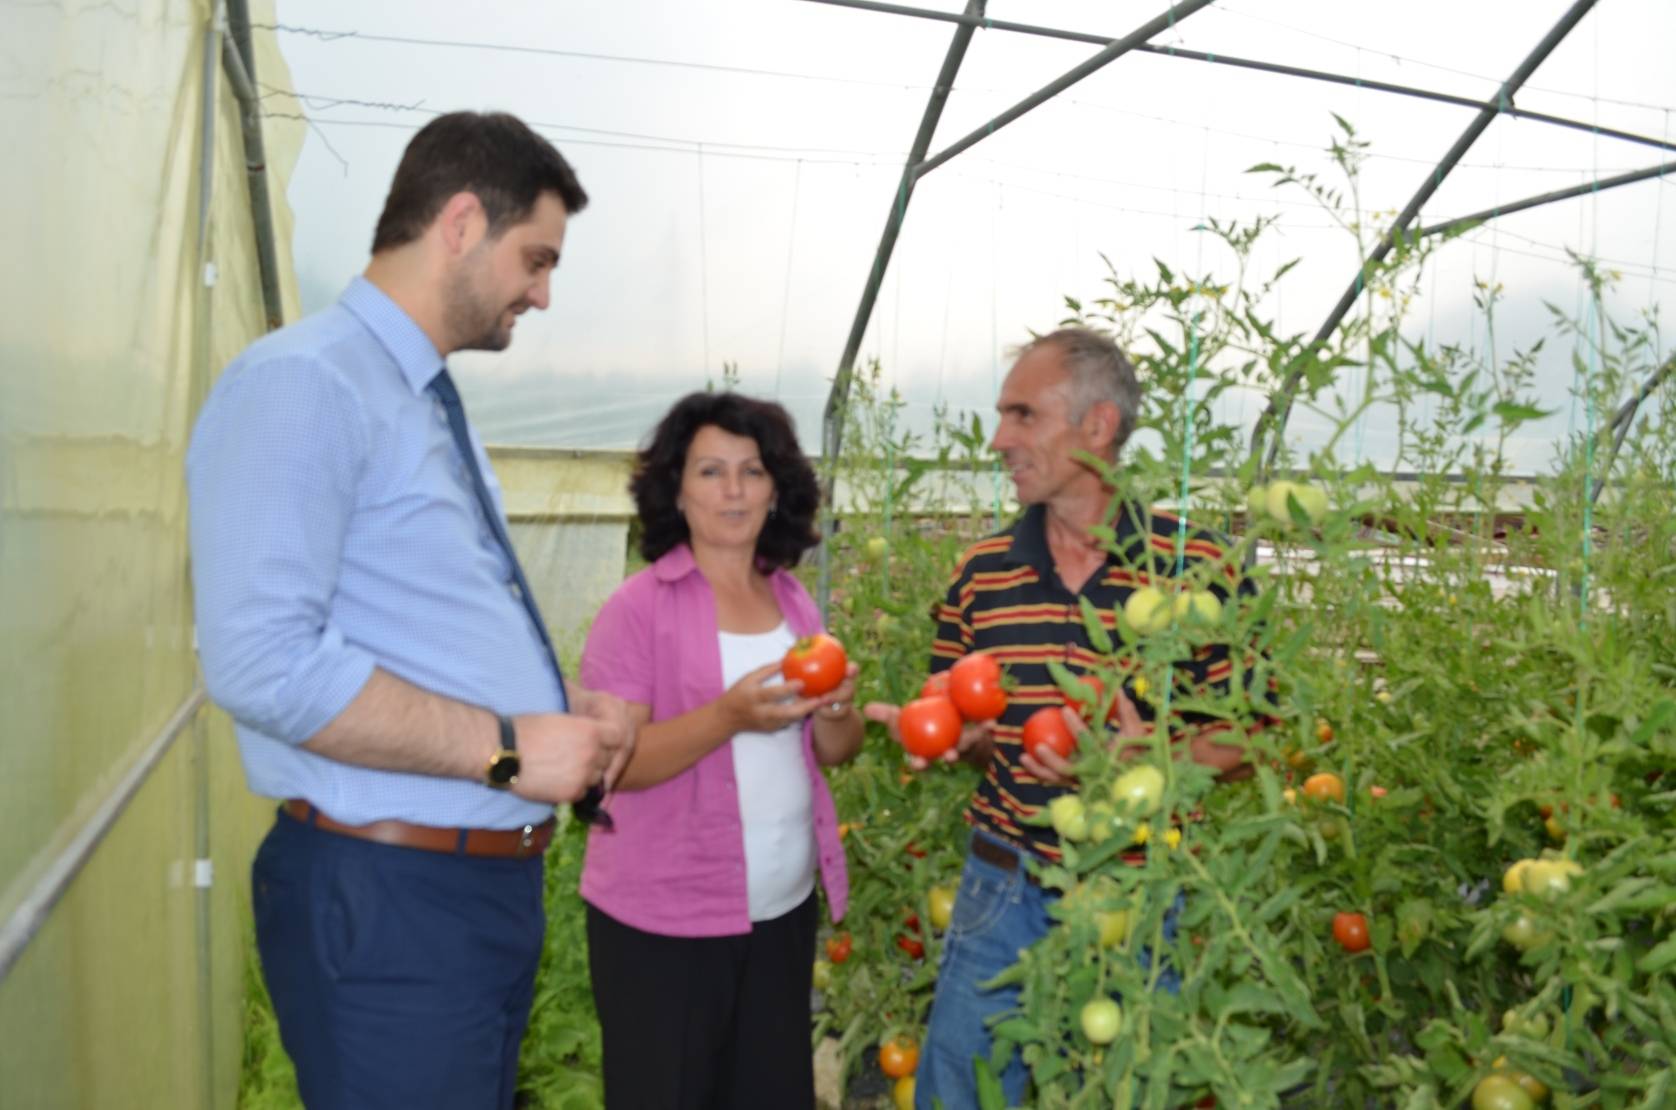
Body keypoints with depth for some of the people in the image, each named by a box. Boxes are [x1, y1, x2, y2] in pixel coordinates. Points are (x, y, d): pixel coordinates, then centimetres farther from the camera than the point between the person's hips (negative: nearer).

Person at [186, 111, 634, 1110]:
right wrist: (510, 748, -21)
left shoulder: (441, 408, 14)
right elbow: (263, 662, -26)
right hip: (389, 898, -9)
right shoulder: (305, 383, -16)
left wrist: (561, 714, 4)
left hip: (499, 879, 9)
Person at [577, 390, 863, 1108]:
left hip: (783, 907, 5)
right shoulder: (639, 607, -10)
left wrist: (839, 709, -12)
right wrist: (728, 715, -29)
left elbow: (835, 752, 10)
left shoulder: (794, 601, 6)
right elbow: (612, 762, -16)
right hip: (663, 918, -5)